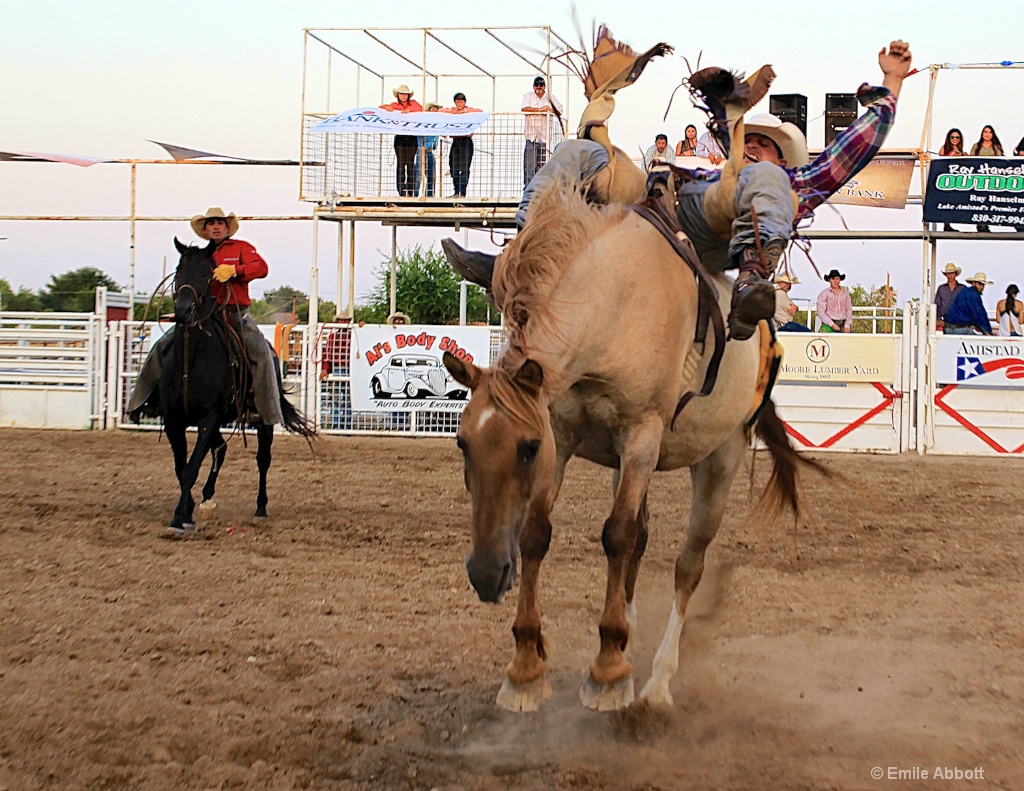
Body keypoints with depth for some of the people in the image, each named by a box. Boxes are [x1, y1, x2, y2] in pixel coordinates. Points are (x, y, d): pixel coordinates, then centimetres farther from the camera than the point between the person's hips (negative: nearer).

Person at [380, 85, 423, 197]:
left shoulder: (413, 103, 11)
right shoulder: (394, 105, 12)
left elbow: (420, 108, -4)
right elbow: (381, 107, 9)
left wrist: (409, 109, -15)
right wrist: (387, 108, -11)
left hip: (412, 137, 0)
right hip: (400, 137, 0)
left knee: (410, 164, 0)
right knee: (400, 163, -4)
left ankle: (410, 192, 1)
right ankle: (401, 192, -6)